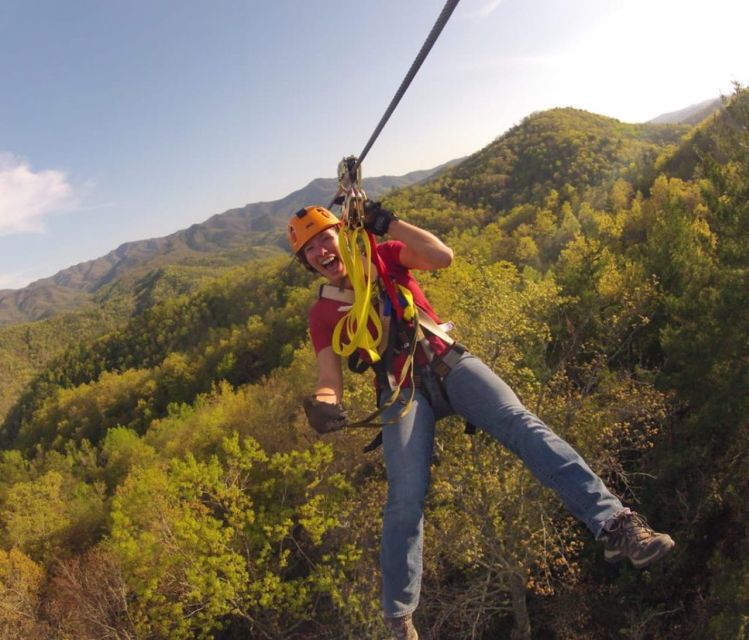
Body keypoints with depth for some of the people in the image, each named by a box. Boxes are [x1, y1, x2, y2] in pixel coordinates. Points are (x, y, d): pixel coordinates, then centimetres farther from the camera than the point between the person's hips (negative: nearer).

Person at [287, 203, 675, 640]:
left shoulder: (384, 256, 15)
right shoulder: (323, 312, 14)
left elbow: (443, 256, -2)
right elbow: (330, 378, 2)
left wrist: (387, 222, -2)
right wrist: (323, 404, -21)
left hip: (447, 363, 1)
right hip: (402, 390, 0)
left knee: (520, 424, -24)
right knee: (405, 500, -16)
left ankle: (614, 523, -30)